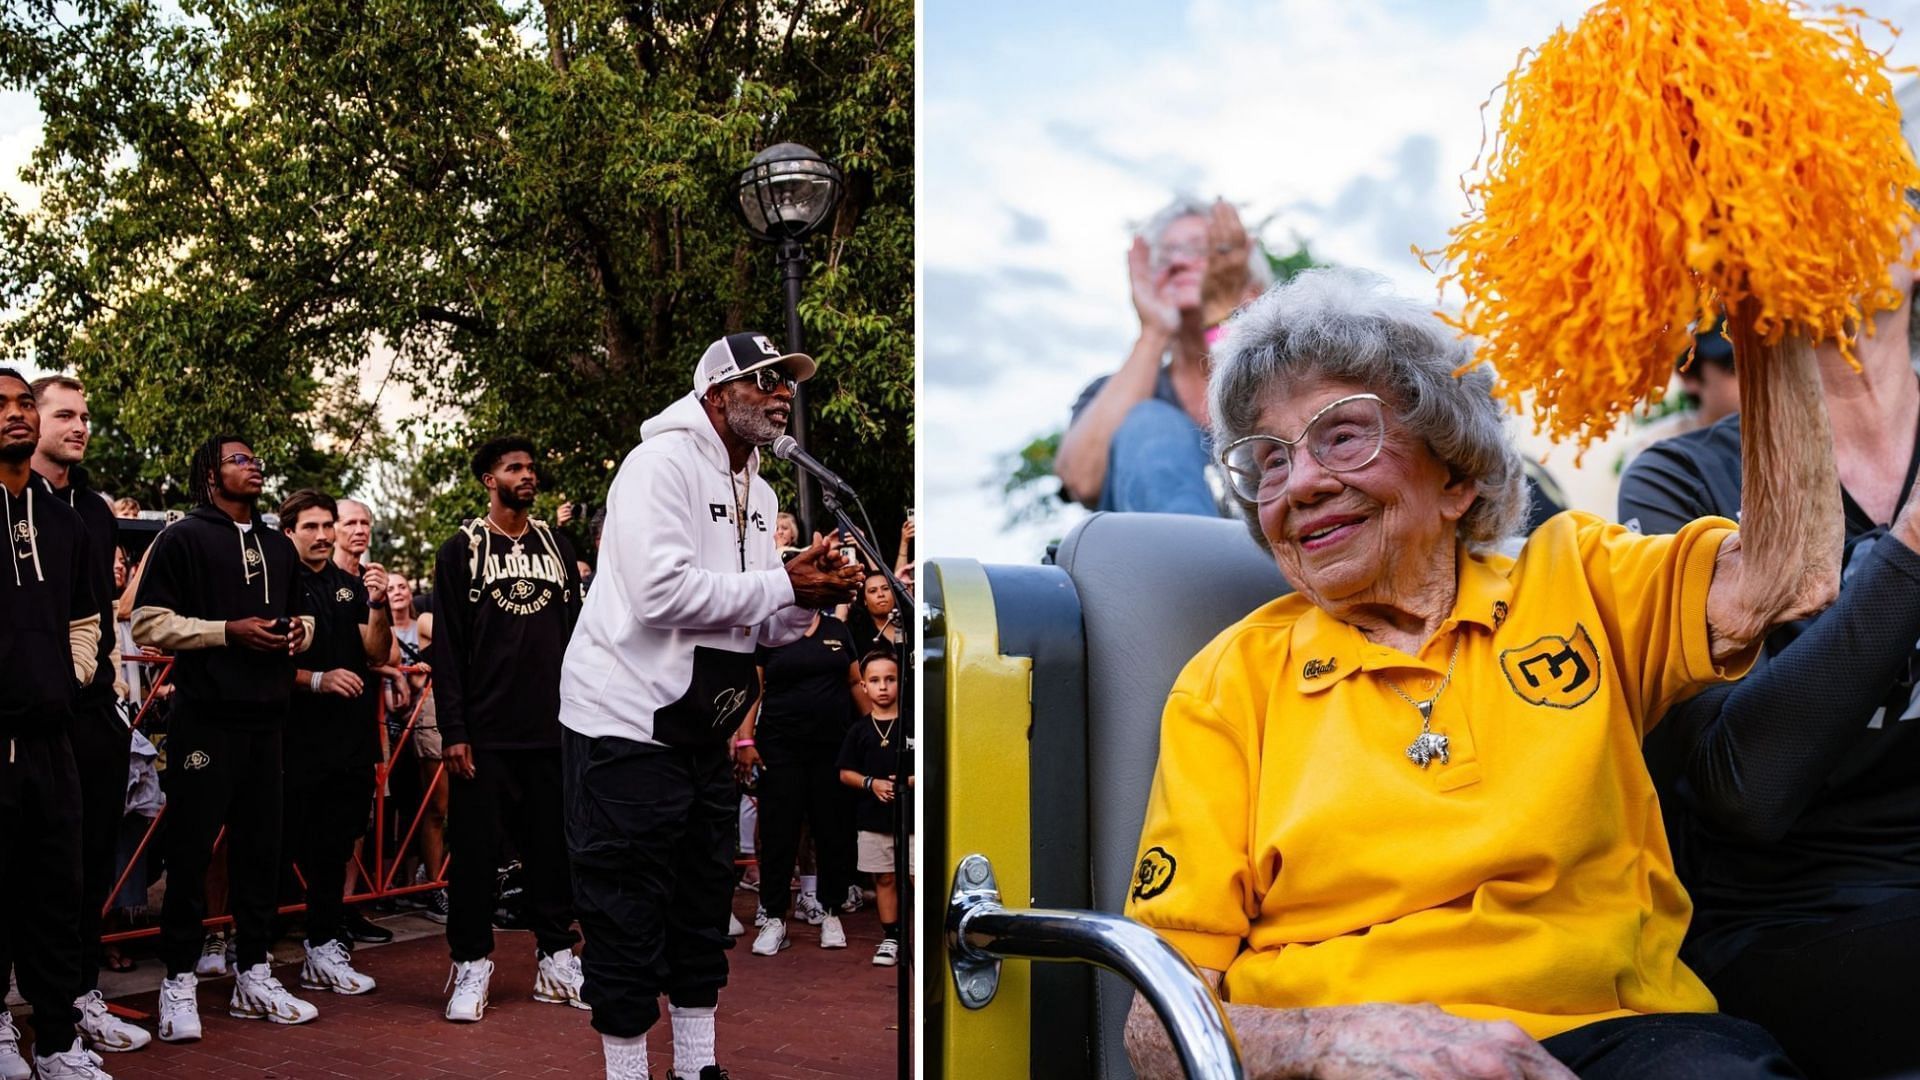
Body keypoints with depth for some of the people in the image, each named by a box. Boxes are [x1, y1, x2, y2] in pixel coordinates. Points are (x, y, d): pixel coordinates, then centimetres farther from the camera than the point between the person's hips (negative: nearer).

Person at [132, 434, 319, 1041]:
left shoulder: (279, 548, 19)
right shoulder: (184, 537, -1)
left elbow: (299, 615, 30)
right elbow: (149, 622, -8)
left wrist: (300, 630, 6)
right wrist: (228, 631, -16)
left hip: (266, 718, 6)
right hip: (205, 719, -6)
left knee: (260, 848, 8)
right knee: (191, 850, -3)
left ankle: (253, 976, 17)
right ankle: (179, 981, 6)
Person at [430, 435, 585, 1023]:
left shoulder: (557, 545, 12)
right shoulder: (462, 550, 1)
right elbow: (446, 646, -3)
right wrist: (453, 730, -9)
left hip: (553, 729, 3)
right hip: (486, 733, -3)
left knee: (553, 846, 8)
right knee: (477, 849, 1)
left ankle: (556, 960, 18)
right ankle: (471, 967, 12)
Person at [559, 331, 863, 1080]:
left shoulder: (758, 495, 14)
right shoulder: (663, 463, -14)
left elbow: (760, 623, 14)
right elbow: (661, 592, -27)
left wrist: (811, 597, -7)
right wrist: (782, 584, -21)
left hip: (702, 731, 9)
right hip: (628, 724, -9)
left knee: (703, 905, 15)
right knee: (629, 914, -2)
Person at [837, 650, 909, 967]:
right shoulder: (859, 730, 4)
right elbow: (845, 773, 7)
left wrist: (912, 780, -16)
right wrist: (871, 783, -11)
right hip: (874, 819, 2)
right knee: (884, 879, 10)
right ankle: (890, 938, 21)